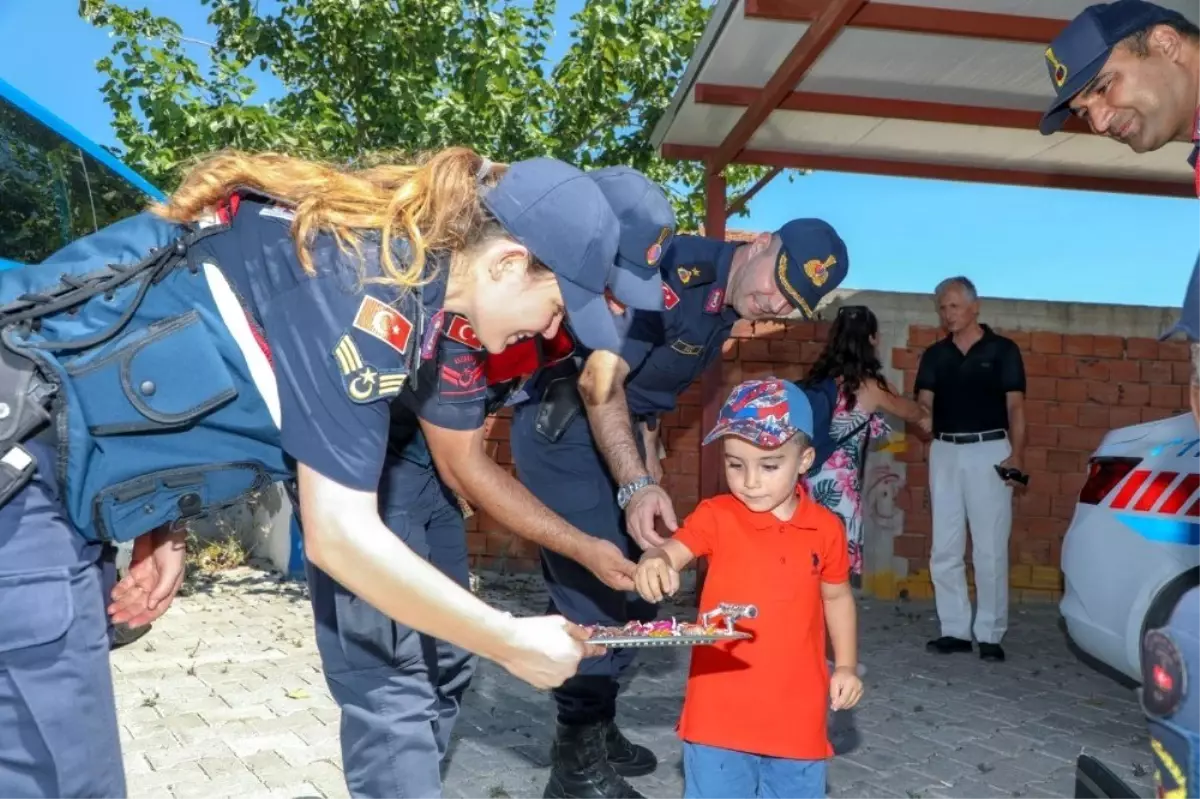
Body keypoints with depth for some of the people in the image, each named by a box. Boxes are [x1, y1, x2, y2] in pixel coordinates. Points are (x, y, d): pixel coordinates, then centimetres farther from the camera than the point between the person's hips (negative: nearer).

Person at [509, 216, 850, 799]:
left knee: (631, 586, 14)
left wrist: (648, 459, 12)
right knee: (596, 588, -10)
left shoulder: (728, 309, 6)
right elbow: (598, 381, -27)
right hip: (562, 424, -9)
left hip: (616, 431, 9)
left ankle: (597, 730, 30)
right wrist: (637, 484, -34)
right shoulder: (672, 268, -23)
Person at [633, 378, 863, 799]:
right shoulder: (716, 516, -9)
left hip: (797, 710, 2)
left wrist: (846, 665, 9)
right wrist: (654, 562, -46)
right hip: (720, 708, -2)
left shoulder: (826, 528, -1)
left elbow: (837, 597, 13)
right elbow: (672, 550, -23)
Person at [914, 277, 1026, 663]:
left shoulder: (1003, 350, 1)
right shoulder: (935, 355, 11)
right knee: (944, 548, 5)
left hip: (990, 451, -4)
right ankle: (955, 630, 15)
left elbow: (1015, 406, -2)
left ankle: (990, 634, 8)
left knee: (990, 549, -2)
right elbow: (923, 405, 2)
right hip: (945, 452, 4)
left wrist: (1016, 454, -13)